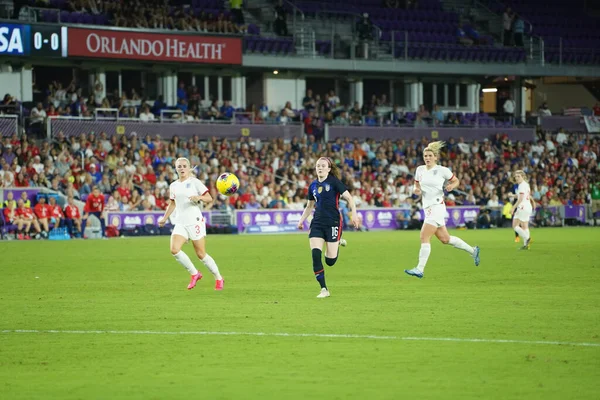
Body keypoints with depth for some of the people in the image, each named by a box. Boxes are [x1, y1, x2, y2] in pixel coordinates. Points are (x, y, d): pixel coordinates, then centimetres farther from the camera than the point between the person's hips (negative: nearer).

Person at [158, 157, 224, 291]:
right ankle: (194, 274, 1)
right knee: (174, 250, -17)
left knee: (201, 254, -2)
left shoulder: (195, 182, -3)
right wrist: (164, 218, 20)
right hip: (180, 223, 5)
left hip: (195, 221, -5)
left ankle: (218, 278, 17)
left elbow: (209, 198, -4)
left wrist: (199, 197, -23)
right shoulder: (173, 186, 12)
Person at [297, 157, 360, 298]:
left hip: (333, 222, -4)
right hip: (317, 223, 5)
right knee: (315, 255, -13)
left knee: (330, 261, -5)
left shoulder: (334, 182, -5)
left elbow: (349, 198, -8)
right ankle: (324, 289, -6)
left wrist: (354, 214, -19)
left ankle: (338, 244, 31)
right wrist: (301, 220, 16)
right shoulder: (313, 185, 11)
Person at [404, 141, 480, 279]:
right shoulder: (420, 170, 9)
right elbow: (417, 187, 20)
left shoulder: (442, 170, -7)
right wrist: (416, 190, -3)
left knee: (424, 237, -15)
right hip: (427, 207, 8)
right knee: (445, 239, 15)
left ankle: (420, 269, -14)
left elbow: (456, 181, 7)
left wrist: (451, 186, -14)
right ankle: (472, 250, 32)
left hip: (437, 206, -8)